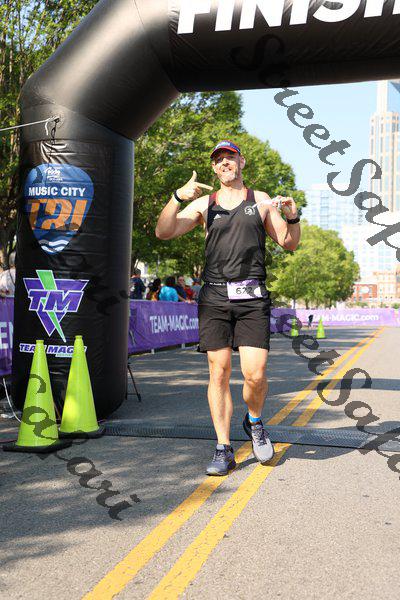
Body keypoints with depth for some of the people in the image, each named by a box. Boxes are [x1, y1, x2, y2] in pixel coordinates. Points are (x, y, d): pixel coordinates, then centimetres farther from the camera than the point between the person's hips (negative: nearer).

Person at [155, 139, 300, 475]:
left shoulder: (261, 201, 14)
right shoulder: (203, 204, 13)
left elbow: (289, 244, 15)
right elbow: (163, 233, 3)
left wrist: (293, 217, -5)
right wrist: (178, 197, -11)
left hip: (252, 298, -1)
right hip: (214, 298, 1)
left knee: (255, 374, -11)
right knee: (219, 374, -1)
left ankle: (255, 421, 21)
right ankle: (224, 451, 8)